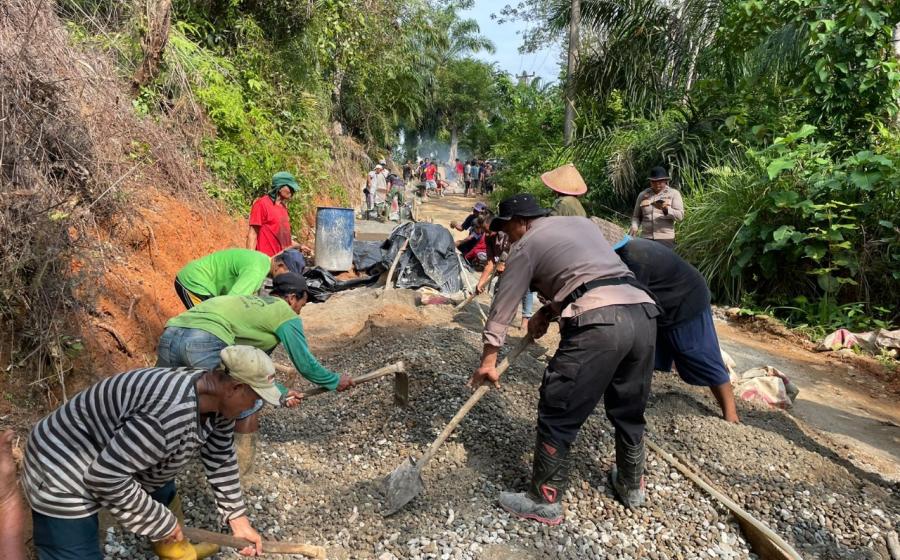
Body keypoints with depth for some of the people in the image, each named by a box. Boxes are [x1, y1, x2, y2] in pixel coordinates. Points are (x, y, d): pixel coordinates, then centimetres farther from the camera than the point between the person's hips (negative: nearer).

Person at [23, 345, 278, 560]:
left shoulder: (218, 398, -10)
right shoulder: (170, 415, -39)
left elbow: (220, 460, 2)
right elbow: (106, 477, -31)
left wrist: (238, 519, 5)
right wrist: (161, 523, -19)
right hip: (63, 479, -9)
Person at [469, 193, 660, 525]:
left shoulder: (527, 245, 8)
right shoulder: (582, 223, 27)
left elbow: (504, 304, 9)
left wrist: (488, 360, 15)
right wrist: (548, 312, 30)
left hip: (599, 324, -8)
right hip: (643, 314, 8)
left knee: (558, 416, 5)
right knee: (629, 411, 24)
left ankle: (544, 501, 17)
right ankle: (632, 485, 43)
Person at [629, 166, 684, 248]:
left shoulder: (674, 194, 5)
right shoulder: (643, 195, 12)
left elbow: (680, 216, -5)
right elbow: (636, 216, 18)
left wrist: (665, 209, -23)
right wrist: (634, 227, -3)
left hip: (665, 239, -2)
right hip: (646, 239, 2)